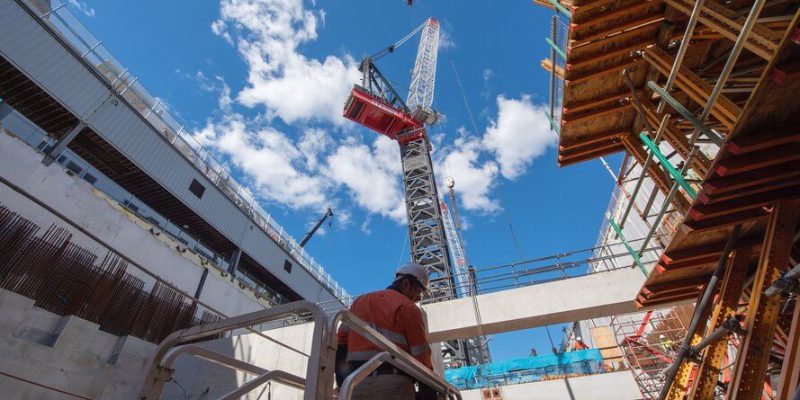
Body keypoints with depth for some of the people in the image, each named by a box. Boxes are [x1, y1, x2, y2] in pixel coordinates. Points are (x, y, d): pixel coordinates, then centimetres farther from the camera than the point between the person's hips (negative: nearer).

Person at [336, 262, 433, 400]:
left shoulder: (359, 301, 19)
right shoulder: (408, 308, 0)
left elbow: (341, 341, 14)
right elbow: (421, 355, -3)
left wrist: (344, 383, 14)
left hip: (356, 382, 6)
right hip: (393, 383, -5)